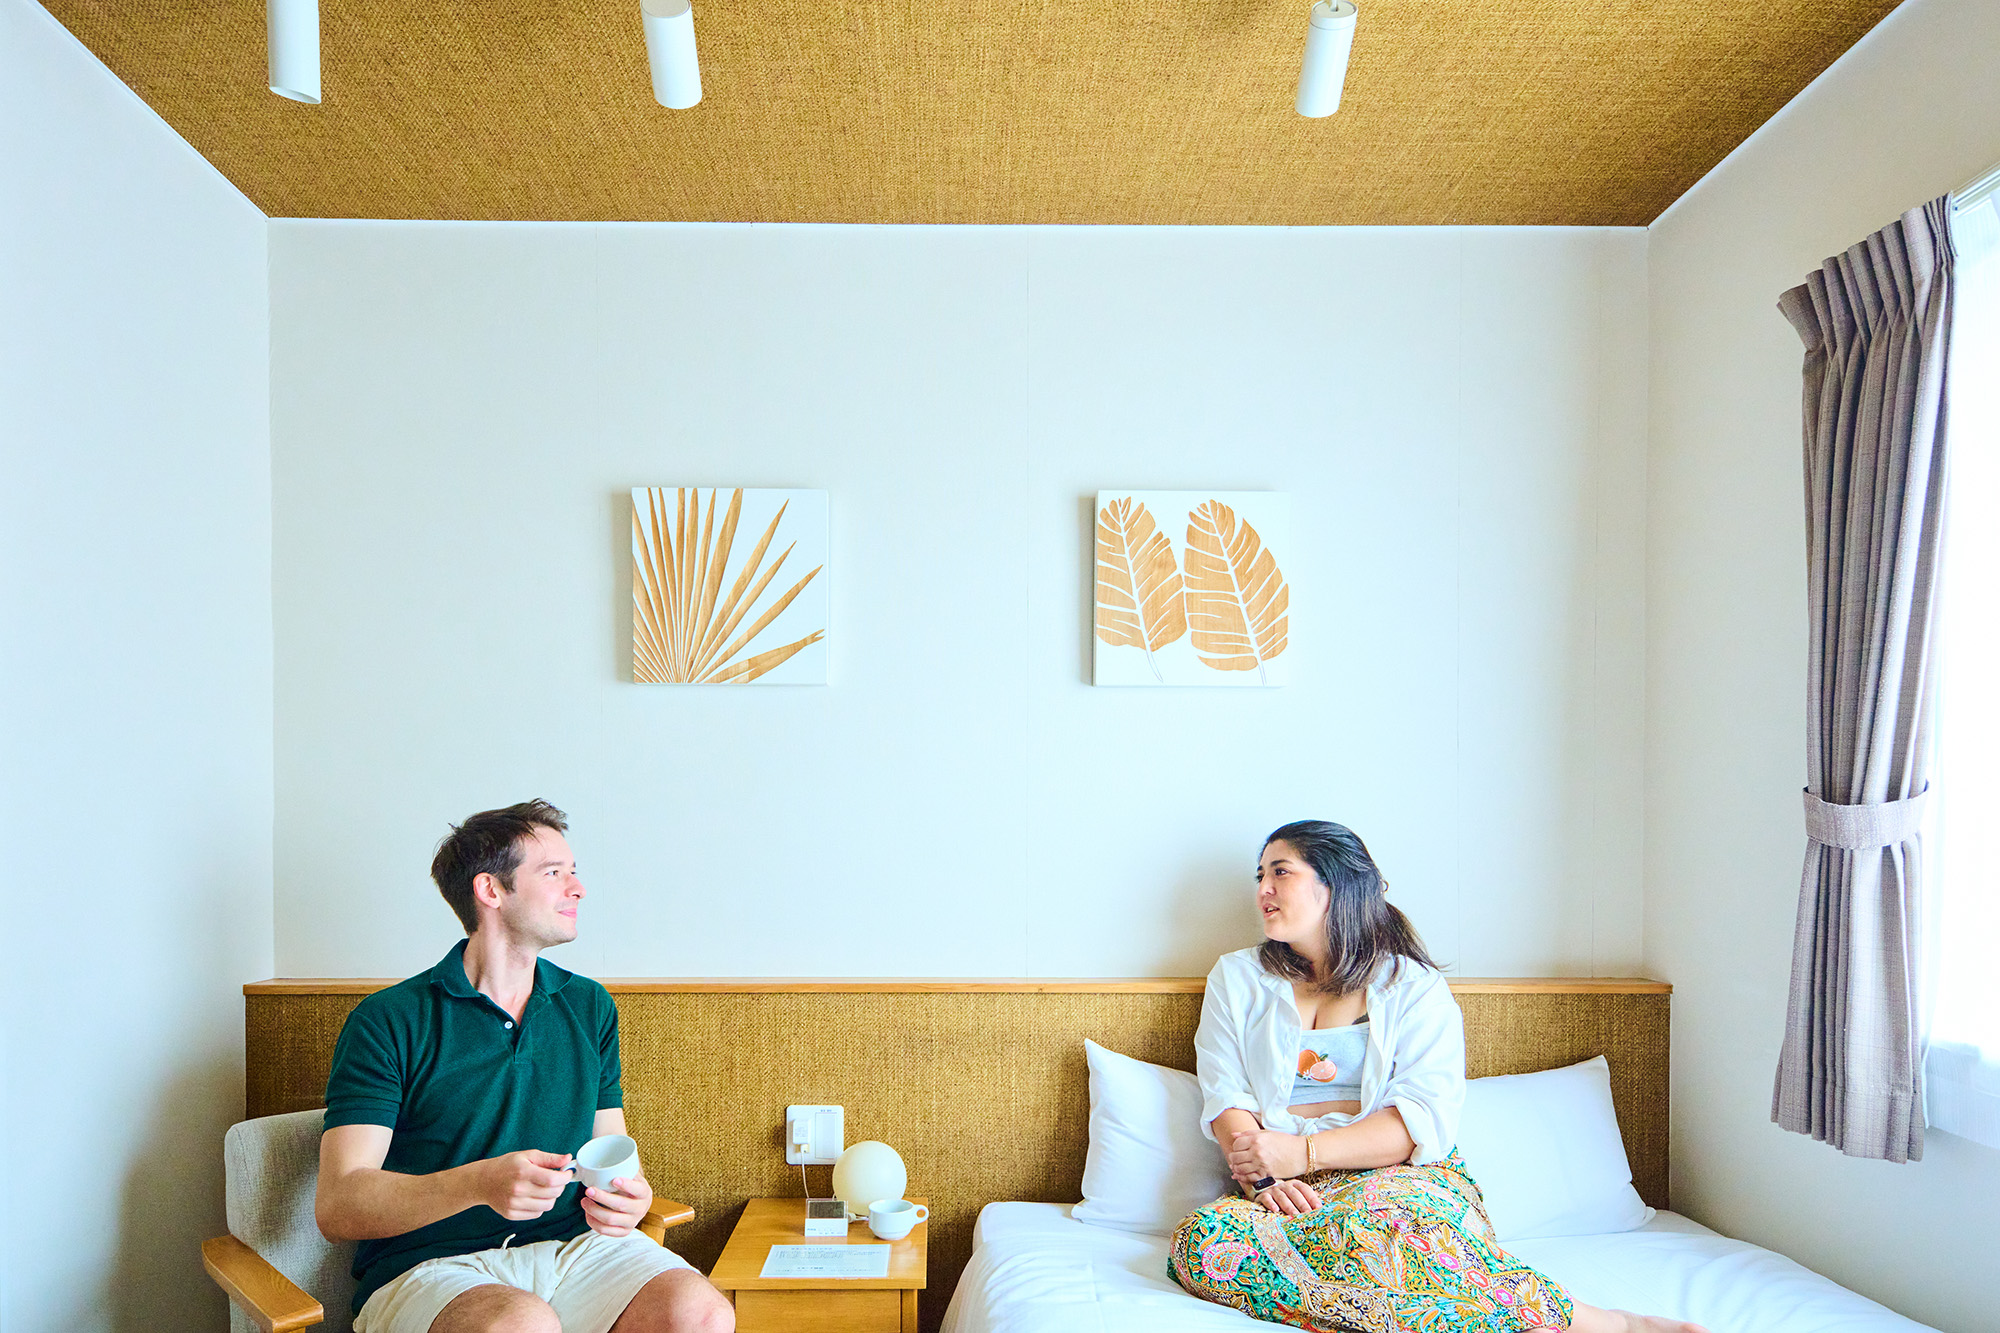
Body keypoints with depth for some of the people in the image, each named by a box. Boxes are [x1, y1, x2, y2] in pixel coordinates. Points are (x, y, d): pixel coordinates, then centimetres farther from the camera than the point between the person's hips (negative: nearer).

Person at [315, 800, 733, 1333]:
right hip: (430, 1265, -4)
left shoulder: (591, 1007, 14)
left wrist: (625, 1197, -7)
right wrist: (481, 1183, -26)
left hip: (574, 1246, 4)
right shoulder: (387, 1022, -2)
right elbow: (336, 1207, -9)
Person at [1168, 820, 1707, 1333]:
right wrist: (1261, 1174, -14)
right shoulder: (1237, 978, 18)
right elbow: (1226, 1098, 7)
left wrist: (1303, 1153, -16)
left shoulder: (1415, 986, 9)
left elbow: (1425, 1119, -4)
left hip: (1401, 1177, -3)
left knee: (1362, 1224, -40)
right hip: (1294, 1198, 3)